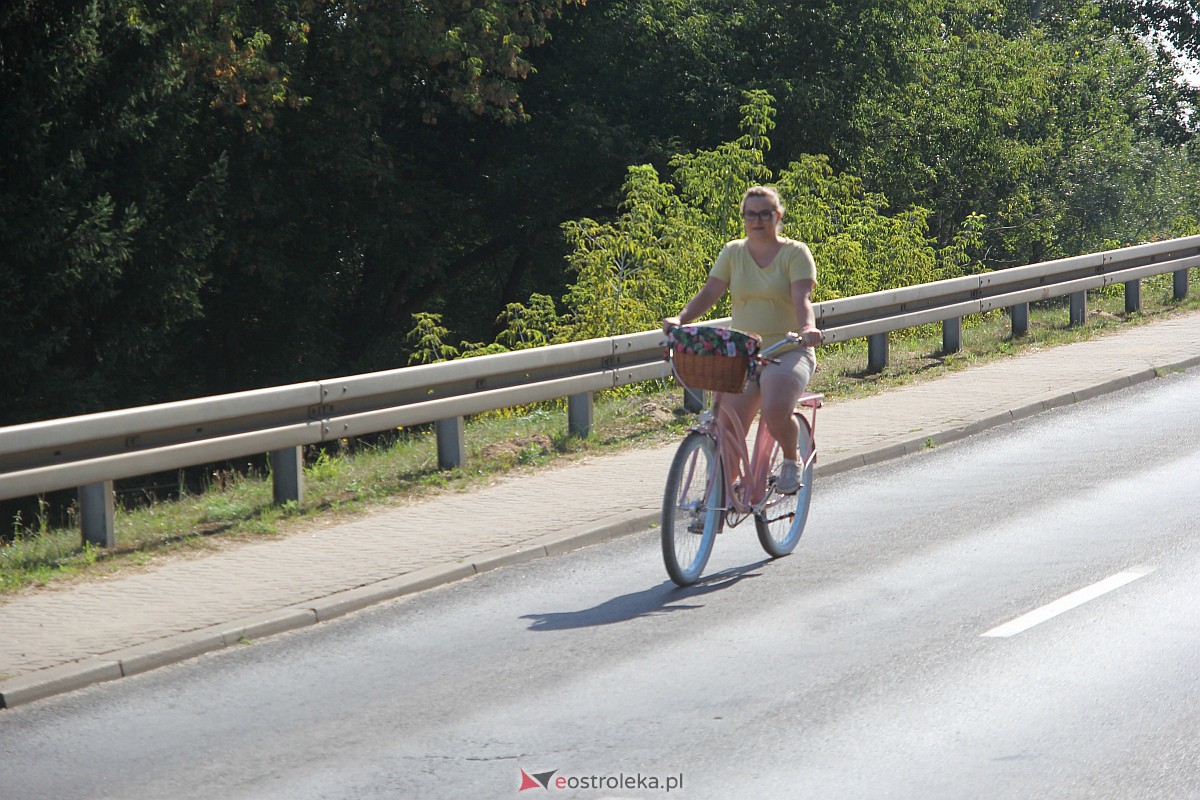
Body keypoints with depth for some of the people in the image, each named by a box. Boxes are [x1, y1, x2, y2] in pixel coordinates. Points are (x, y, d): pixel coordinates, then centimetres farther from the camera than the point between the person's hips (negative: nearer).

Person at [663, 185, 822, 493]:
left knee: (775, 410, -30)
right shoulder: (733, 252, 9)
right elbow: (709, 292, 0)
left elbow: (802, 299, -14)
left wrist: (808, 328, -36)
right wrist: (680, 319, -19)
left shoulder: (795, 252, -1)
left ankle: (791, 462, 0)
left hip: (787, 352, -4)